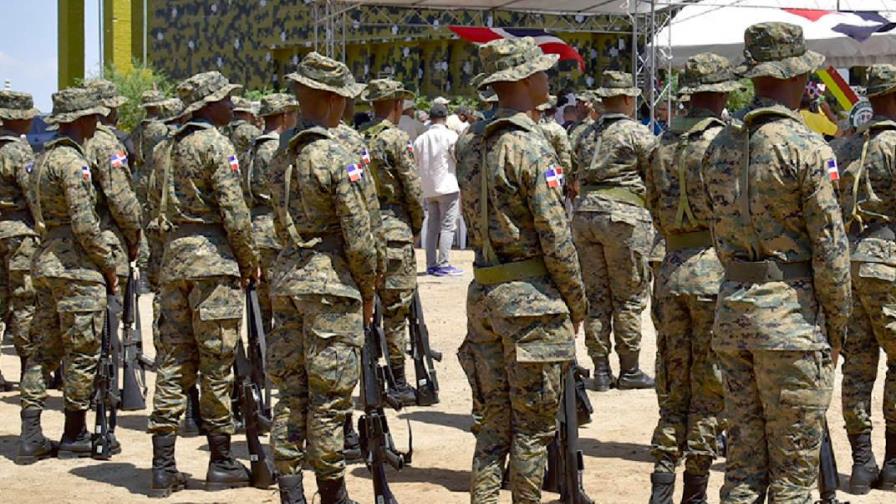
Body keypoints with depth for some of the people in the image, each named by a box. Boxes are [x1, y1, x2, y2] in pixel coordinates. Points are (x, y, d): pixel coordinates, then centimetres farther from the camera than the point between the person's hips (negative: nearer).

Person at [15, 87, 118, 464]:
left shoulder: (42, 160, 15)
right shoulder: (72, 161, -14)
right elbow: (84, 224, -19)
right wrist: (109, 266, -9)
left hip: (45, 262, 9)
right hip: (76, 266, -9)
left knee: (45, 349, 10)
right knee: (82, 352, 1)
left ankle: (30, 437, 8)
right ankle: (74, 436, 9)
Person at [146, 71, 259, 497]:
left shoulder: (173, 145, 15)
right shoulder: (216, 145, -9)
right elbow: (234, 213, -13)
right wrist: (250, 261, -2)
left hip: (174, 255, 7)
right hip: (213, 259, -7)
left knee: (173, 360, 6)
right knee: (217, 362, 0)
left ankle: (163, 466, 5)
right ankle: (221, 463, 7)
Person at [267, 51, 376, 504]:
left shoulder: (283, 155, 8)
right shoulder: (339, 159, -14)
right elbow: (358, 237, -13)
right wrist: (368, 291, -2)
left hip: (288, 275, 7)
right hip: (331, 282, -7)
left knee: (292, 389, 10)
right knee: (330, 393, 1)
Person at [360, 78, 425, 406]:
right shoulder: (396, 139, -9)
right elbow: (413, 190, -10)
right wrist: (416, 227, 5)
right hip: (392, 228, -6)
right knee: (395, 308, -2)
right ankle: (397, 384, 1)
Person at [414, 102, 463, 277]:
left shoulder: (420, 139, 7)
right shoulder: (450, 136, -9)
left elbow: (416, 165, 13)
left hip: (428, 189, 5)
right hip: (448, 187, -5)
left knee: (432, 227, 11)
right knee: (447, 226, -3)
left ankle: (431, 264, 10)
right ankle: (443, 265, -8)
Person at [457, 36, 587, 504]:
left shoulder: (472, 143, 9)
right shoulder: (530, 146, -15)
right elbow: (555, 237, -15)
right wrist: (576, 298, -5)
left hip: (484, 290, 7)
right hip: (530, 296, -7)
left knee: (492, 417, 12)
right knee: (533, 424, 1)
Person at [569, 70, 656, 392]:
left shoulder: (586, 135, 14)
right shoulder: (638, 134, -4)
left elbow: (574, 181, 16)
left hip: (584, 214, 6)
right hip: (623, 215, -5)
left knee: (595, 295, 8)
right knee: (629, 297, 2)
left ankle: (600, 370, 9)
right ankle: (629, 371, 4)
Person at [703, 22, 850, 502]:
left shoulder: (720, 146, 9)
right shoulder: (804, 146, -12)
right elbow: (829, 245, -11)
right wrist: (837, 324, -2)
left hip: (732, 309, 6)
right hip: (792, 315, -6)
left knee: (742, 461, 12)